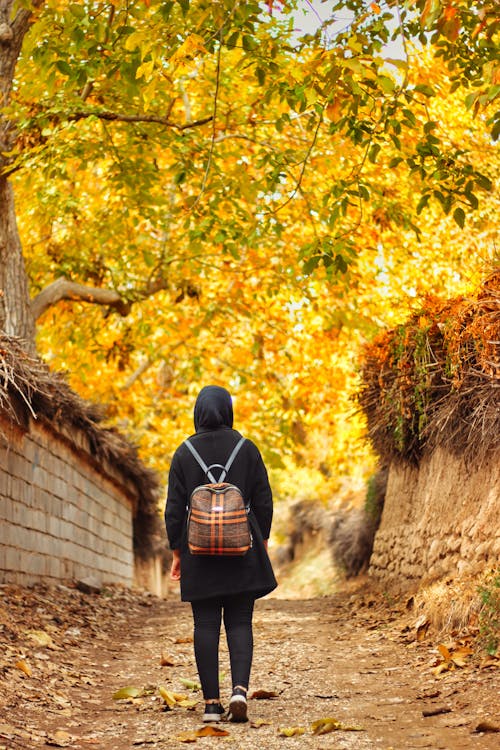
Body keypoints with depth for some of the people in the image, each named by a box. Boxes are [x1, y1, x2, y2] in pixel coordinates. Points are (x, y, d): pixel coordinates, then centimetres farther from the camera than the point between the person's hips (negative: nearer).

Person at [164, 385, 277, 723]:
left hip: (200, 551, 0)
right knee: (239, 623, 7)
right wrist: (262, 543, 12)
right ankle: (240, 689, -11)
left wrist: (176, 552, 7)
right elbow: (264, 501, 1)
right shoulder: (246, 449, -1)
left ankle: (212, 702, 4)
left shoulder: (185, 453, -1)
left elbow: (175, 508, -1)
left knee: (206, 626, 5)